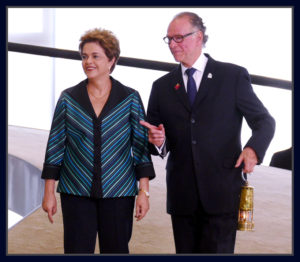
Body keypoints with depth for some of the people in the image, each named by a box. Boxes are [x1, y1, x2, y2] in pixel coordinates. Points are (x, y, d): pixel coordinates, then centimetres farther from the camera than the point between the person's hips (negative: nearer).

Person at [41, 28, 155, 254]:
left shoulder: (130, 98, 0)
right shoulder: (68, 98, 3)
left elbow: (141, 146, 1)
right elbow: (55, 146, 5)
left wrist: (144, 191, -4)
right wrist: (49, 192, 2)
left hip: (118, 192, 0)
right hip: (76, 193, 1)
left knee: (116, 250, 6)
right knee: (77, 250, 0)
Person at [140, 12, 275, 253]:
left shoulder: (234, 76, 3)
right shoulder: (162, 87, 13)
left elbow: (264, 121, 5)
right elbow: (152, 135, 16)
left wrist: (253, 148, -15)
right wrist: (157, 141, -9)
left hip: (222, 191, -3)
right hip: (181, 195, 4)